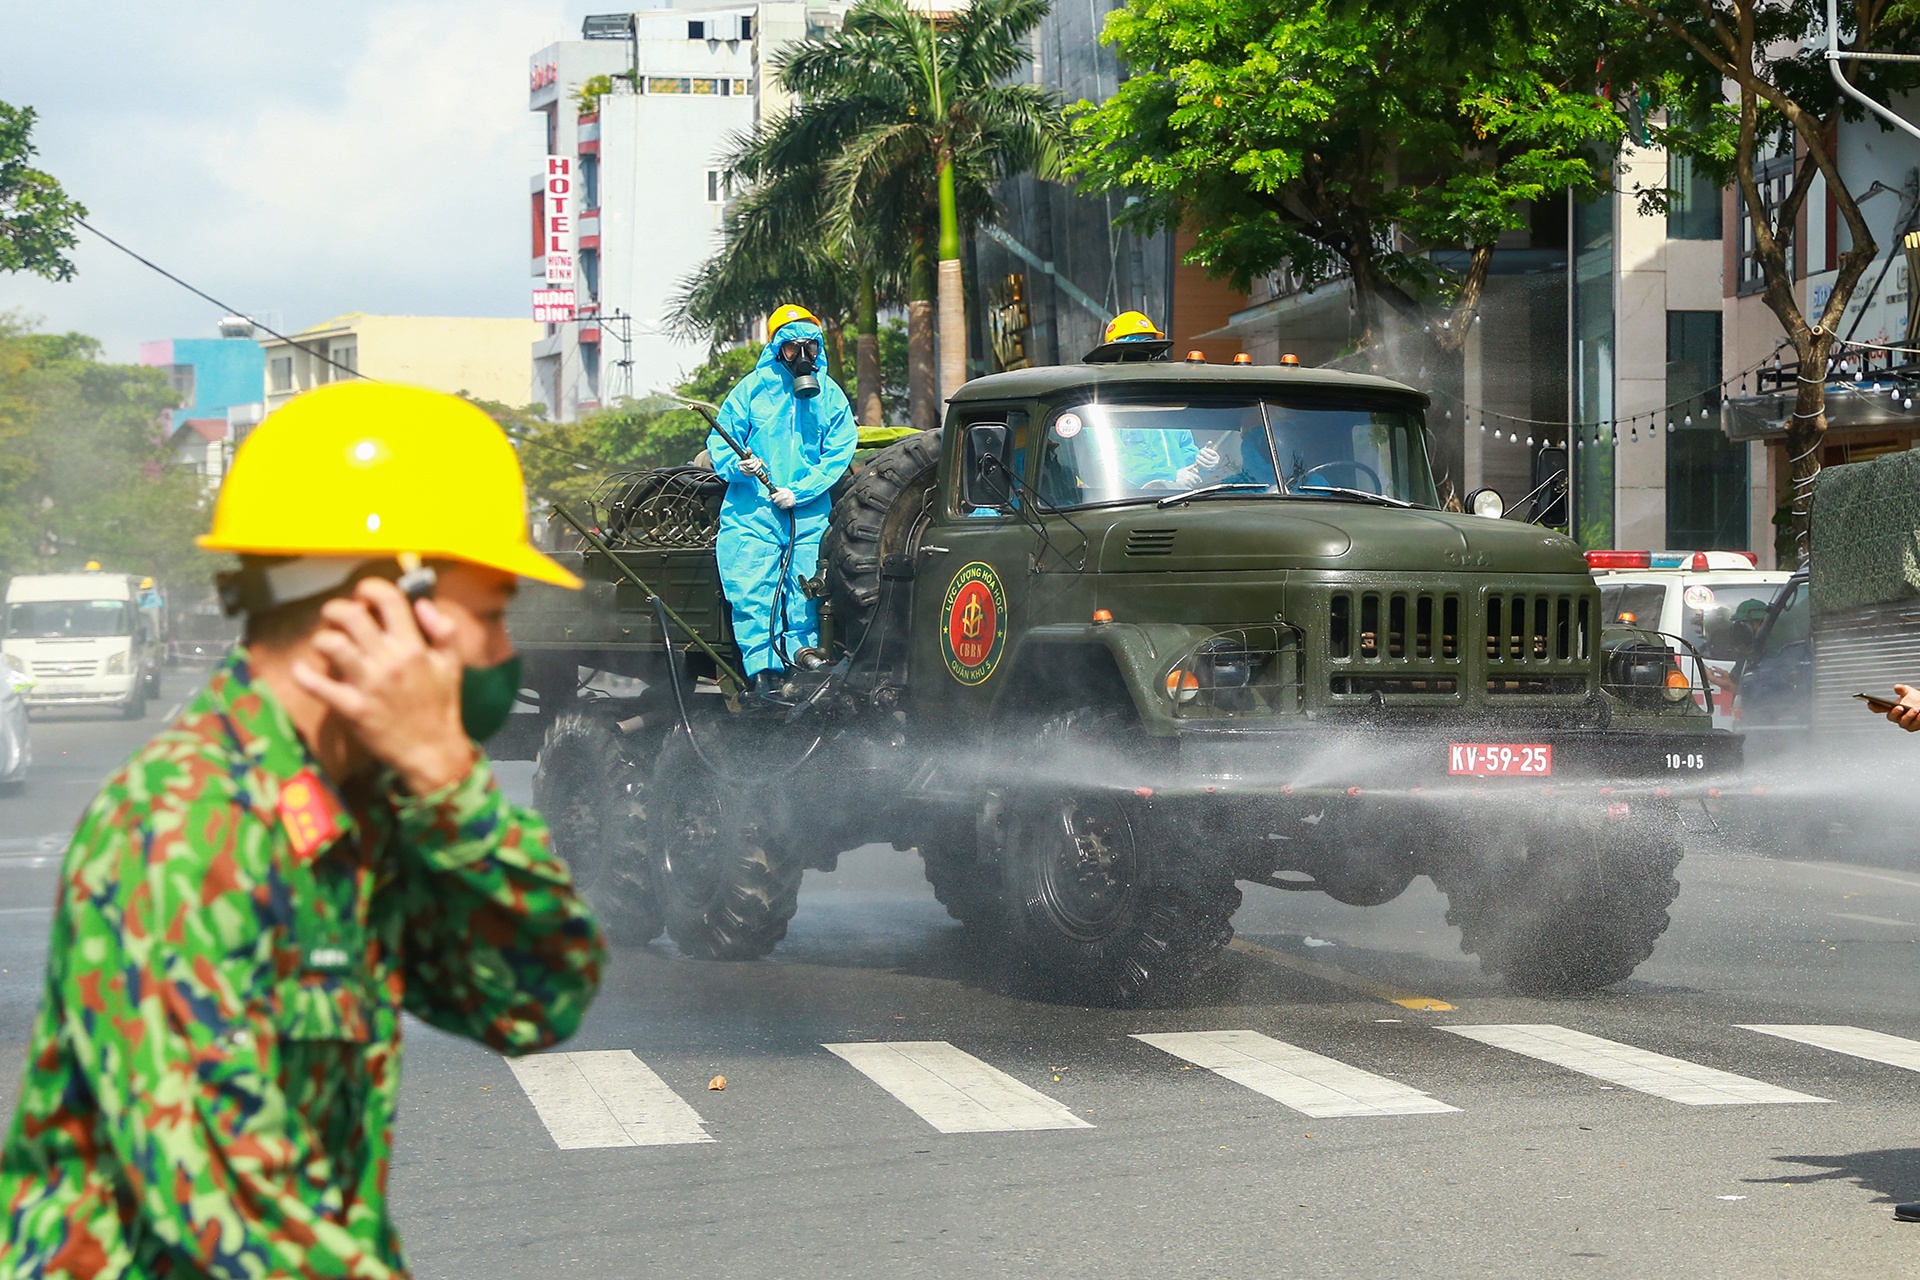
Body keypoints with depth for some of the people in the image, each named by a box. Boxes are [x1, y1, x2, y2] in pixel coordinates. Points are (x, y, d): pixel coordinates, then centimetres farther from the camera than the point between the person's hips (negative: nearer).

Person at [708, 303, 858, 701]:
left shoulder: (830, 394, 8)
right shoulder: (753, 388, 5)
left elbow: (839, 453, 2)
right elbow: (719, 442, 8)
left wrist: (800, 491, -10)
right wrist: (737, 466, -14)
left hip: (809, 515, 1)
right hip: (751, 511, -1)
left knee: (805, 592, 0)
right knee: (752, 592, -9)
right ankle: (763, 672, -8)